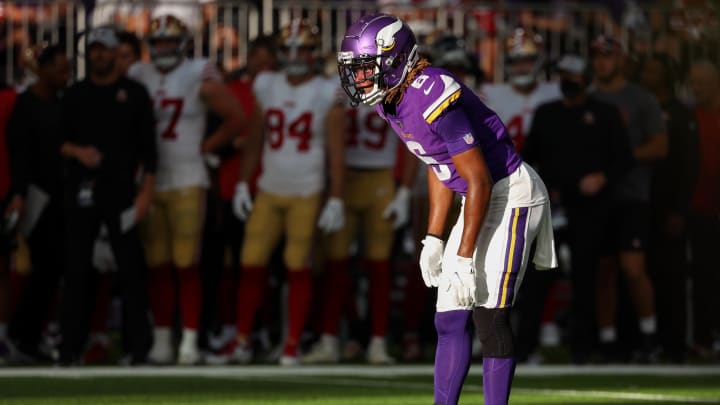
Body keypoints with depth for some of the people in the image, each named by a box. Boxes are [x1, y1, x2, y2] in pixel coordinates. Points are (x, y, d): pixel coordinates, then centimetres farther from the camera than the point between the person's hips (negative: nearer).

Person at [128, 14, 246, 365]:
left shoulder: (200, 78, -3)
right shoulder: (138, 77, 9)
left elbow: (237, 119, 0)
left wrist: (203, 147, 0)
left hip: (187, 181, -4)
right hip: (150, 182, 4)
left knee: (186, 267, -6)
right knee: (158, 267, 6)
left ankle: (190, 342, -3)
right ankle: (161, 341, 12)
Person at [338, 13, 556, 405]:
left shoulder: (434, 99, -27)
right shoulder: (391, 100, 3)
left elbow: (479, 180, -24)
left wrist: (464, 259, -22)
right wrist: (434, 238, 13)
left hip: (510, 194, -9)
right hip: (480, 198, 9)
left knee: (489, 314, -11)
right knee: (449, 321, 7)